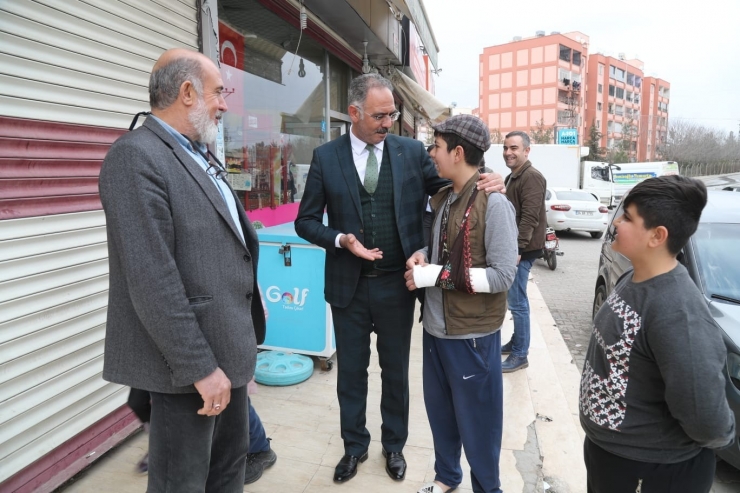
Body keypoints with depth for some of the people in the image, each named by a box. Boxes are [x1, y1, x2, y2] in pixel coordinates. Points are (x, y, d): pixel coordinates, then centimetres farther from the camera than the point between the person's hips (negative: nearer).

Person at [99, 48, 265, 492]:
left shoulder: (200, 156, 12)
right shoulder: (136, 156, -17)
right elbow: (152, 280, -23)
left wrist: (250, 295, 13)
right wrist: (199, 366, -21)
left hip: (228, 346, 9)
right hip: (191, 359, -9)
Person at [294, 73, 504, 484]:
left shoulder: (412, 151, -2)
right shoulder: (326, 156, -2)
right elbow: (306, 221, 0)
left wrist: (483, 183, -16)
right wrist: (341, 239, -17)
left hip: (397, 284, 0)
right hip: (348, 284, 0)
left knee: (396, 370, 17)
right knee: (351, 371, 16)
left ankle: (394, 445, 41)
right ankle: (354, 446, 40)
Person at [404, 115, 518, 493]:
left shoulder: (494, 203, -16)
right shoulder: (441, 199, 6)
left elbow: (502, 275, -19)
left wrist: (438, 276, -21)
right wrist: (423, 256, -6)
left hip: (472, 334, -7)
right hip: (436, 326, 7)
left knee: (476, 419, 12)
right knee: (439, 410, 21)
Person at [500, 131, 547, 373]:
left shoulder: (532, 177, -14)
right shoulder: (511, 177, 17)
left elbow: (530, 217, -22)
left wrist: (518, 249, -26)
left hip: (522, 250, -10)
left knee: (518, 303, -4)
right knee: (515, 301, 18)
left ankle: (520, 355, 6)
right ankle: (515, 342, 30)